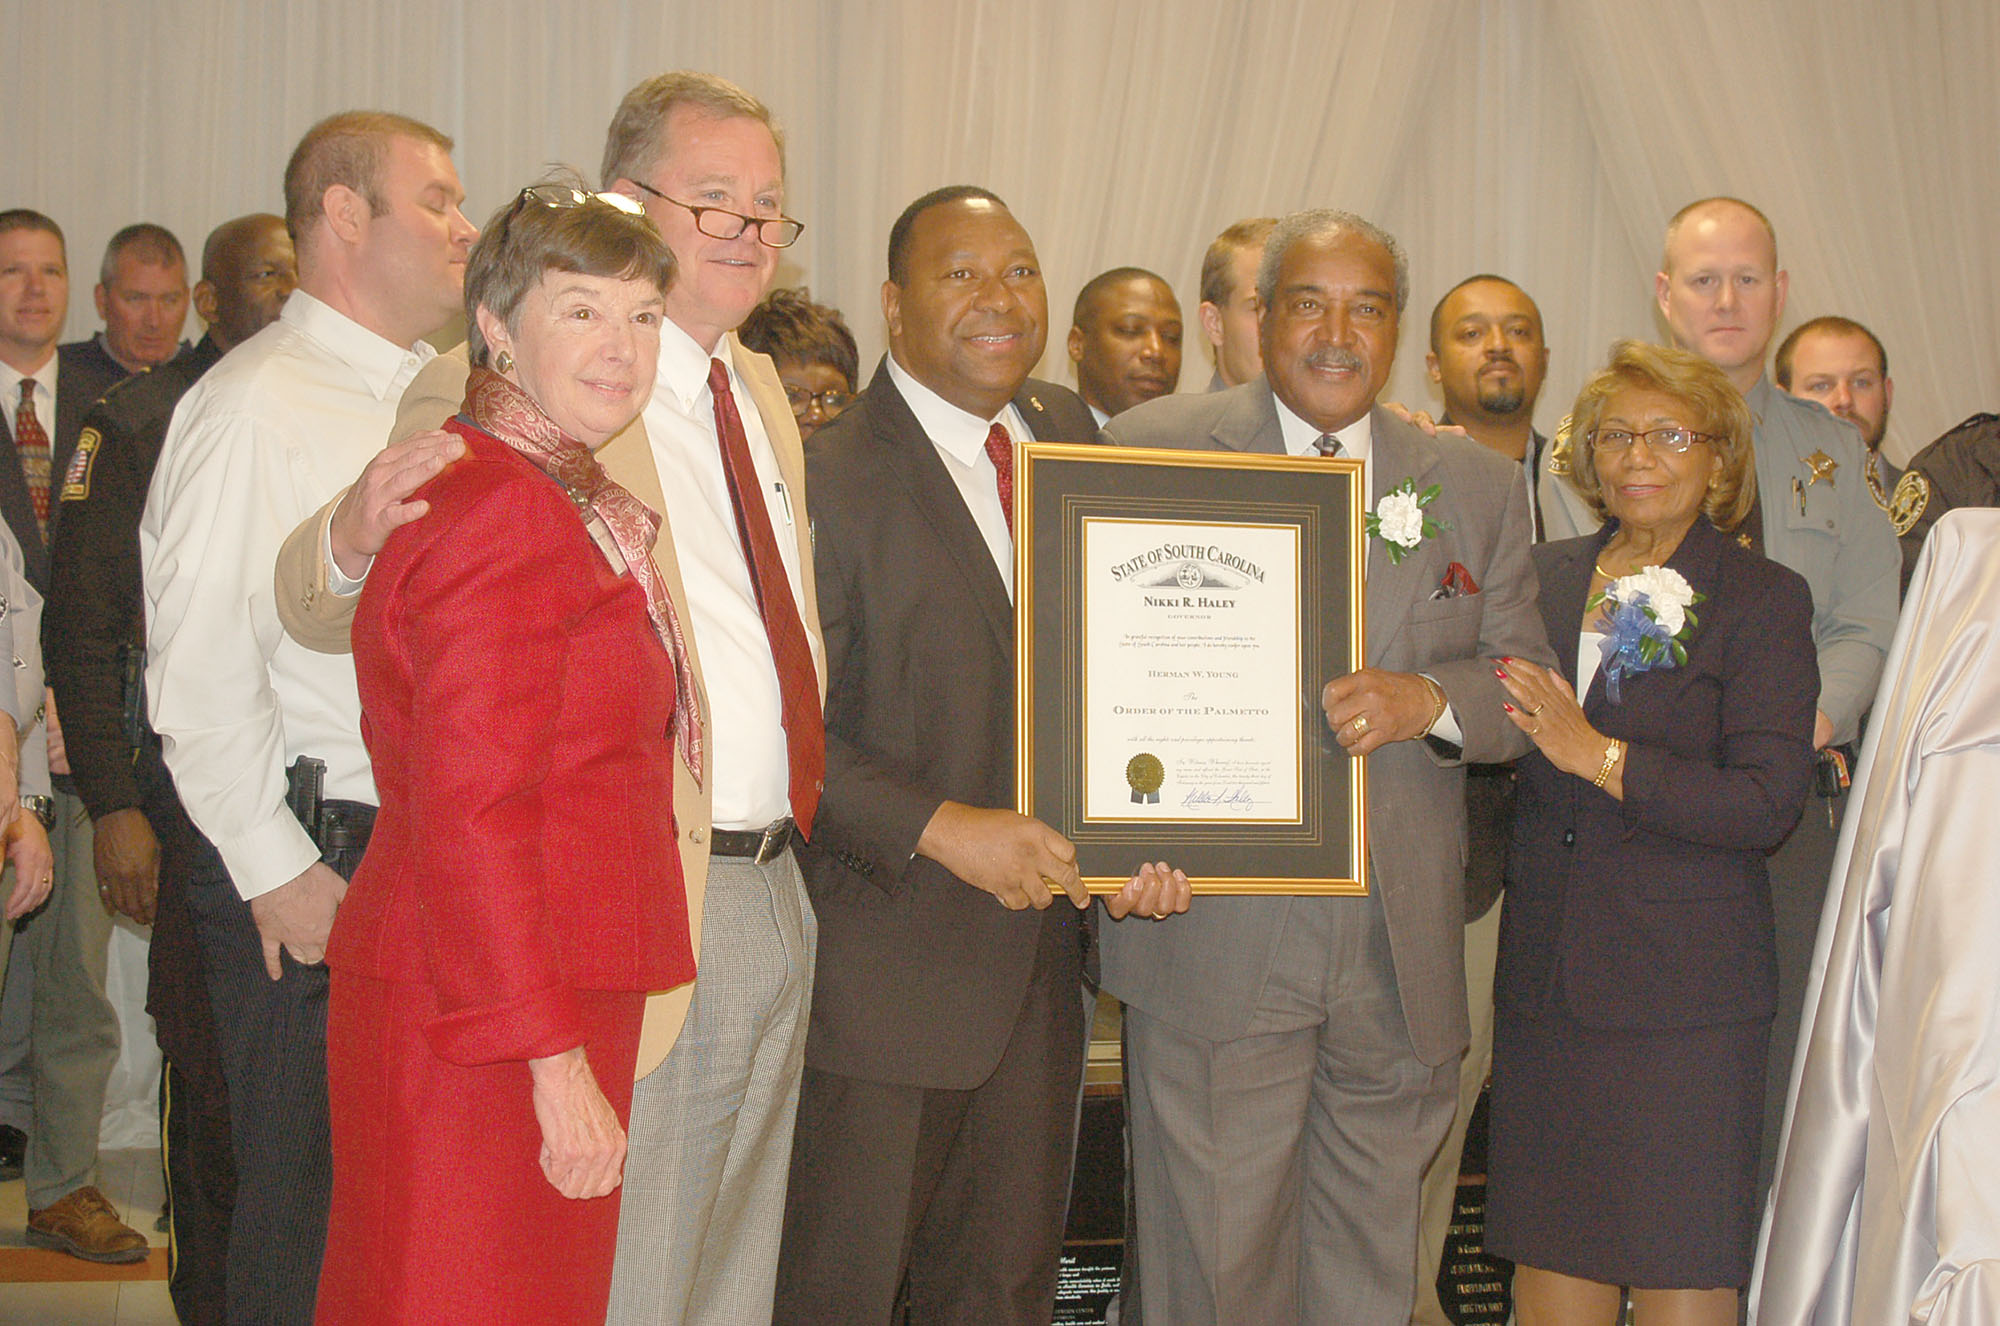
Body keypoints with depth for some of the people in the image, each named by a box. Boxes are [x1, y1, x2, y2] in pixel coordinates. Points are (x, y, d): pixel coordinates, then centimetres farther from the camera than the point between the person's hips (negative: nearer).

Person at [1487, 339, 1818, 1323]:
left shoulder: (1762, 599, -3)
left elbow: (1767, 804, -12)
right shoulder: (1546, 578, 11)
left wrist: (1598, 754, -15)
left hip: (1685, 985, -4)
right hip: (1547, 974, 4)